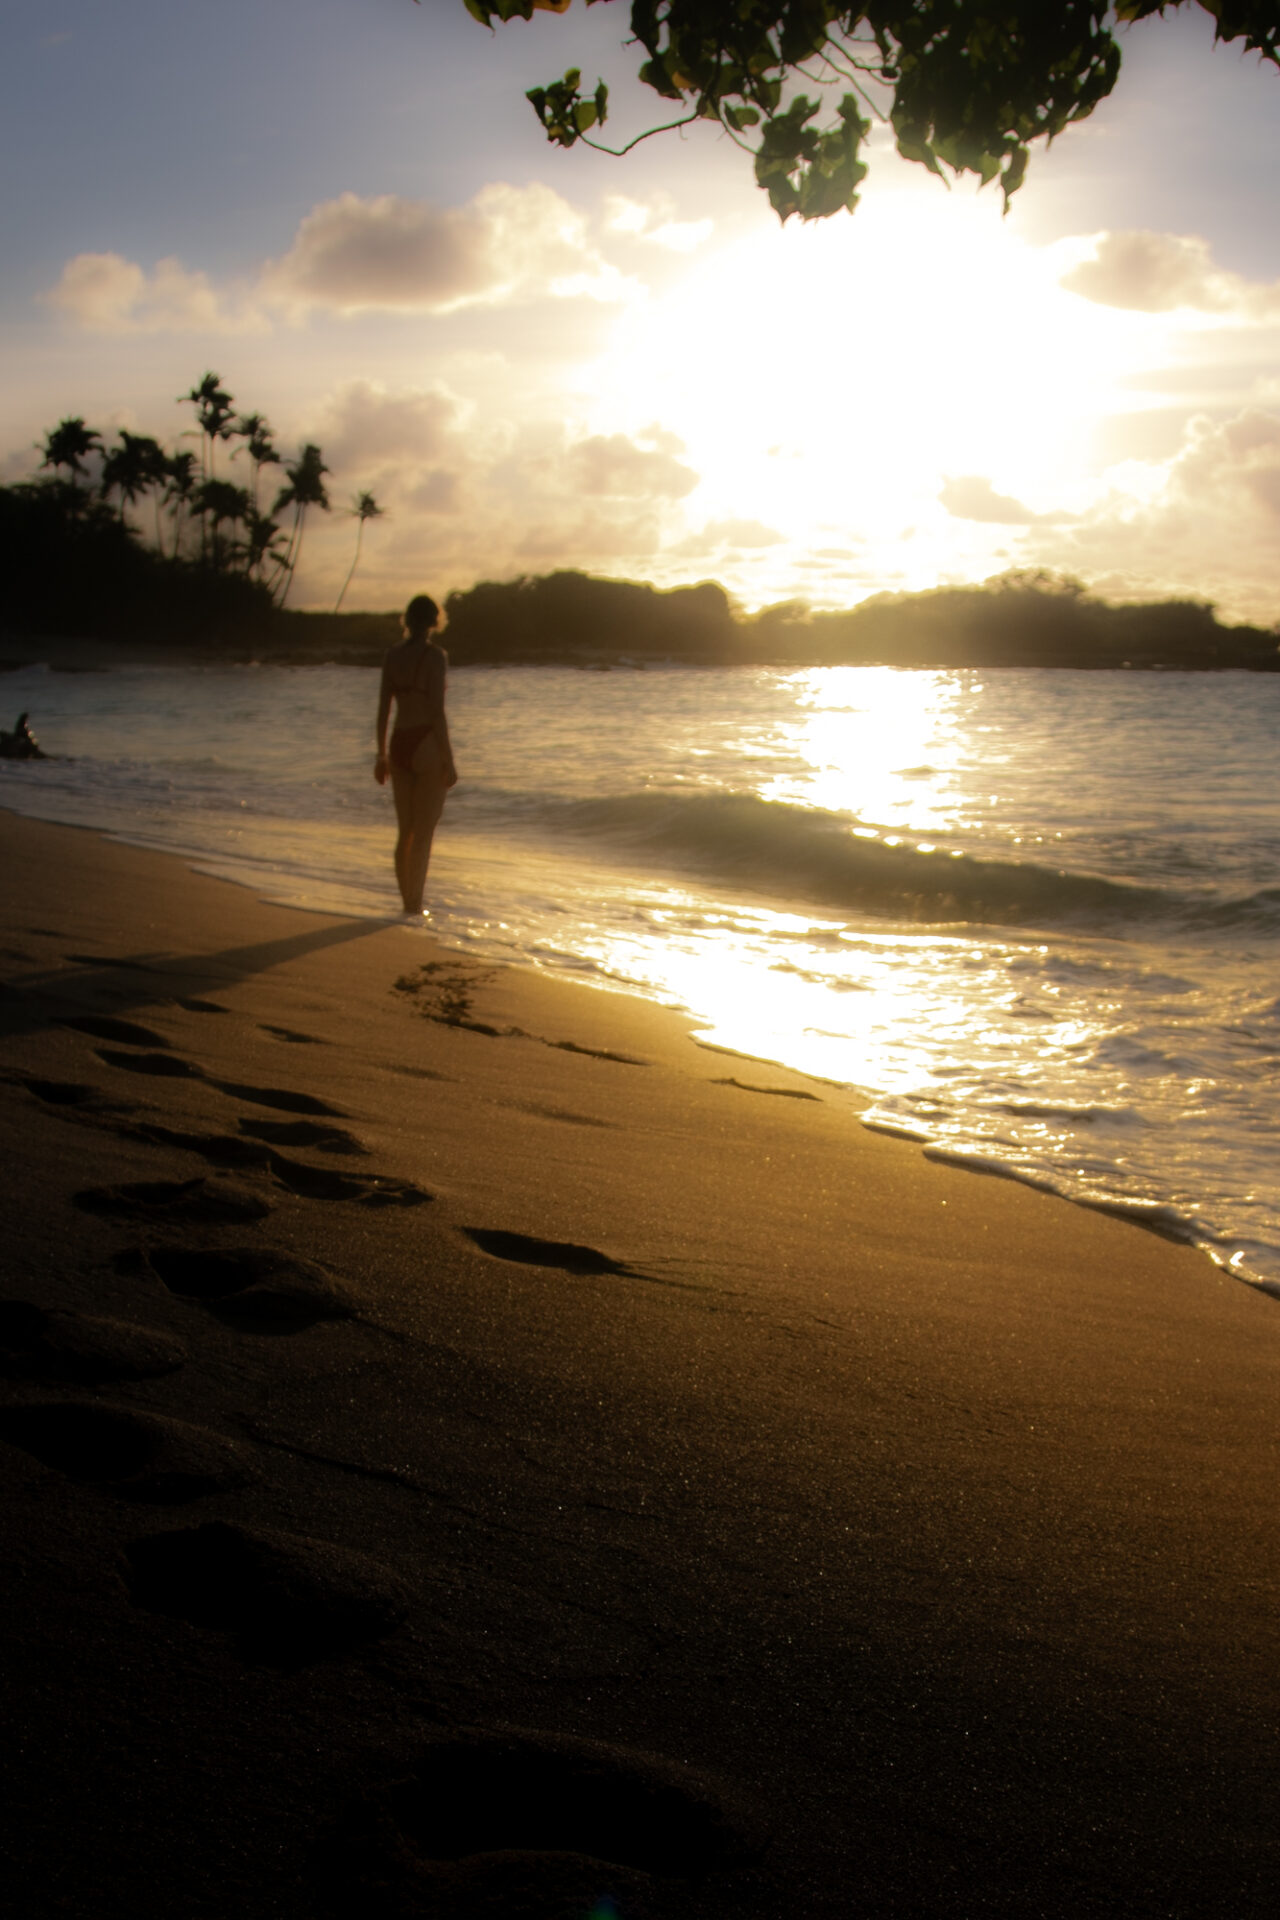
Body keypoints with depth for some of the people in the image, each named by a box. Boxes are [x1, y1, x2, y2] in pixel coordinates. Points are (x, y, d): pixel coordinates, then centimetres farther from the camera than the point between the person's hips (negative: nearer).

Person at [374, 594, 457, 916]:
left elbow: (383, 709, 9)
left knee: (405, 831, 14)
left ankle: (408, 901, 20)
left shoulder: (392, 655, 7)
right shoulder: (435, 655, -10)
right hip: (427, 746, -6)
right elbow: (437, 712, -14)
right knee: (423, 833, 1)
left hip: (399, 745, 6)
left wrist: (381, 755, 17)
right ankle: (415, 904, 2)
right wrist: (449, 760, -10)